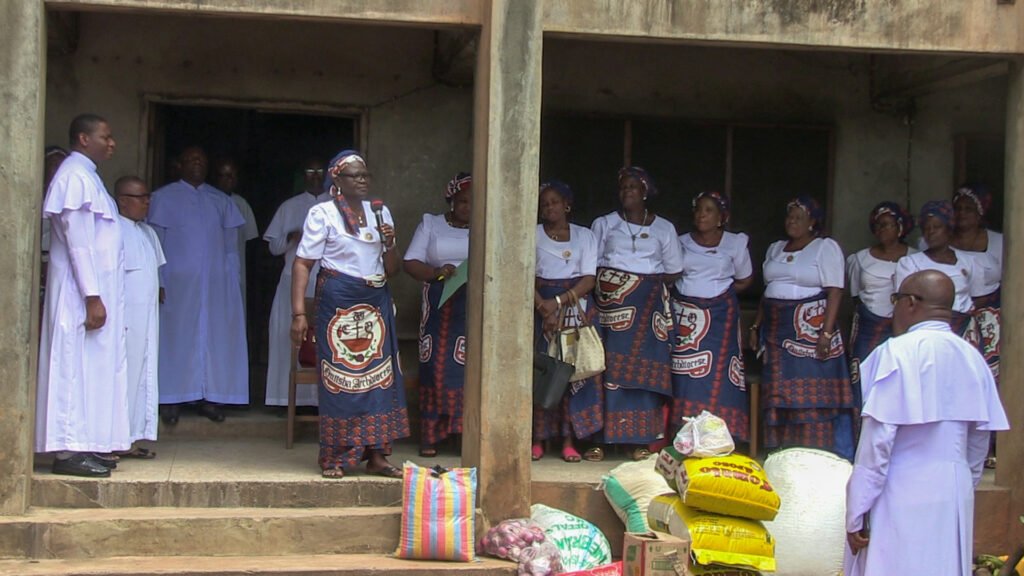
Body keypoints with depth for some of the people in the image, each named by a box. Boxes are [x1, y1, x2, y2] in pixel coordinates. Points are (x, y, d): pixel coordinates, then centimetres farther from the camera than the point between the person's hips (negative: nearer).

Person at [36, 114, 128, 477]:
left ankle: (84, 445, 13)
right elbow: (77, 241, -19)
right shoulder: (75, 177, -12)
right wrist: (92, 296, -22)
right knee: (78, 365, -8)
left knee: (92, 367, 10)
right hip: (82, 292, -10)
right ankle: (70, 450, -7)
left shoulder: (85, 176, 18)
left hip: (95, 290, 10)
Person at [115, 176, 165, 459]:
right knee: (125, 375, -6)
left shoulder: (147, 233, 17)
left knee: (145, 375, 8)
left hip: (147, 318, 8)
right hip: (125, 318, -8)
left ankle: (134, 437, 13)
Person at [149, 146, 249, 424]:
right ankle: (171, 399, 1)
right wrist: (158, 281, -8)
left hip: (215, 282, 3)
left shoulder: (220, 200, 12)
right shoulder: (164, 197, 4)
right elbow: (156, 242, 1)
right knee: (176, 336, -2)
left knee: (214, 336, 1)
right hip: (178, 283, -3)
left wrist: (232, 283, 4)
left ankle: (209, 397, 5)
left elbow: (231, 245, 12)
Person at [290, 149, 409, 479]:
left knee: (380, 375, 1)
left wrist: (390, 245, -4)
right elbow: (302, 263, -8)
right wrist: (299, 313, -16)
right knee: (339, 378, -3)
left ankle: (377, 455, 7)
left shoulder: (380, 212, 14)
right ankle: (335, 457, 6)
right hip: (338, 301, -5)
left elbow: (392, 270, 17)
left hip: (376, 303, 5)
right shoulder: (323, 214, -1)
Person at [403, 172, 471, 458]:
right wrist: (436, 272, -13)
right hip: (439, 308, 0)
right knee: (436, 368, -5)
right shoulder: (430, 224, 13)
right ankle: (430, 437, 1)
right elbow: (410, 262, 5)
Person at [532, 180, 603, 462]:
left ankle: (569, 441, -3)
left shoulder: (585, 236, 10)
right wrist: (544, 308, -17)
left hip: (576, 305, 1)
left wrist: (559, 302, -14)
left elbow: (589, 279, -1)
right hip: (540, 305, -1)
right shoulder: (533, 235, 8)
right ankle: (538, 439, -1)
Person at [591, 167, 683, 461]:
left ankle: (641, 439, -3)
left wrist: (650, 286, -1)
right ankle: (601, 436, -5)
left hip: (648, 304, 0)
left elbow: (674, 271, 12)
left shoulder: (663, 228, 12)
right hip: (611, 302, 0)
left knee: (644, 366, -5)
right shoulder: (604, 224, 12)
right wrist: (609, 286, -8)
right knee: (608, 367, -7)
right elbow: (590, 266, 7)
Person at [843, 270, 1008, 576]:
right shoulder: (971, 357, 5)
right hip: (956, 497, 6)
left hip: (902, 497, -6)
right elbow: (979, 440, 10)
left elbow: (877, 439, -16)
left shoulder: (897, 353, -12)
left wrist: (856, 513, -11)